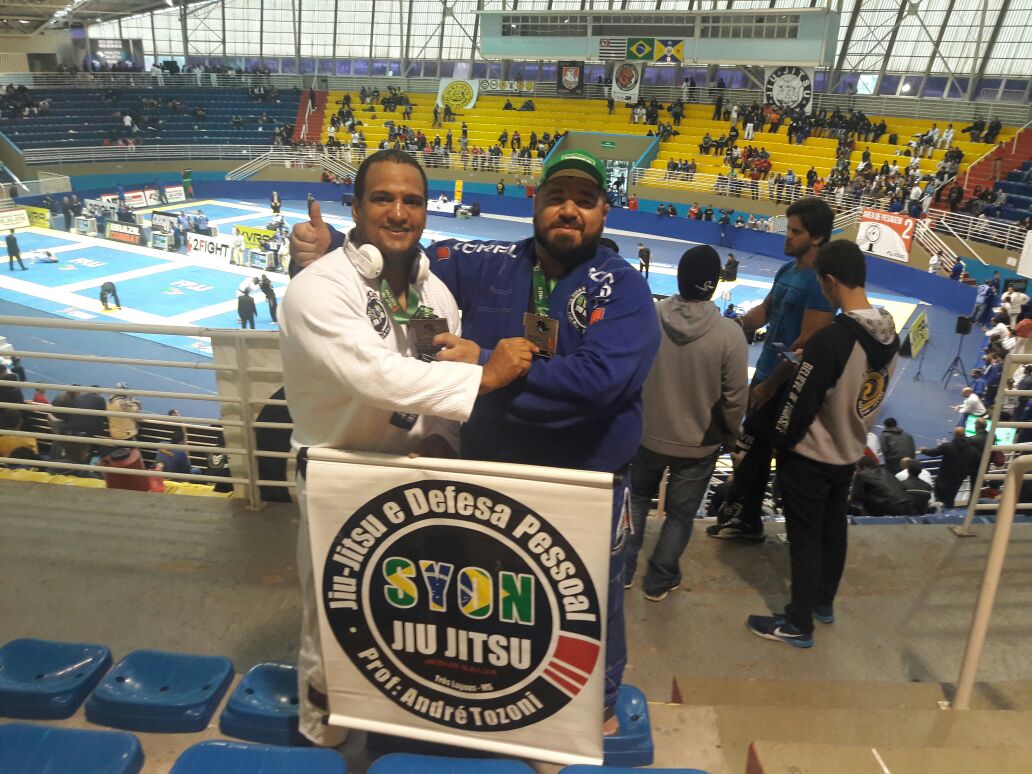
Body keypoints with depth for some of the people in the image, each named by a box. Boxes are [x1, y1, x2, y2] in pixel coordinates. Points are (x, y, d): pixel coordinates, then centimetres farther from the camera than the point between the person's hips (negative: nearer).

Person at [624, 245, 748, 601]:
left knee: (637, 498, 25)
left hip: (647, 434, 2)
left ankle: (622, 569, 33)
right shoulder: (730, 334, -20)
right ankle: (659, 581, 31)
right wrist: (729, 436, 6)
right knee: (680, 513, 18)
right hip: (699, 443, -1)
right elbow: (735, 399, -13)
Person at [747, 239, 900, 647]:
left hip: (810, 458, -7)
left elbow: (799, 405, -22)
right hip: (850, 454, 7)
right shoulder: (890, 334, -5)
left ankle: (798, 624, 22)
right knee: (833, 530, 23)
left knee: (805, 539, 7)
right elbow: (871, 390, 8)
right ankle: (823, 602, 42)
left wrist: (781, 443, -5)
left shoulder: (829, 339, -29)